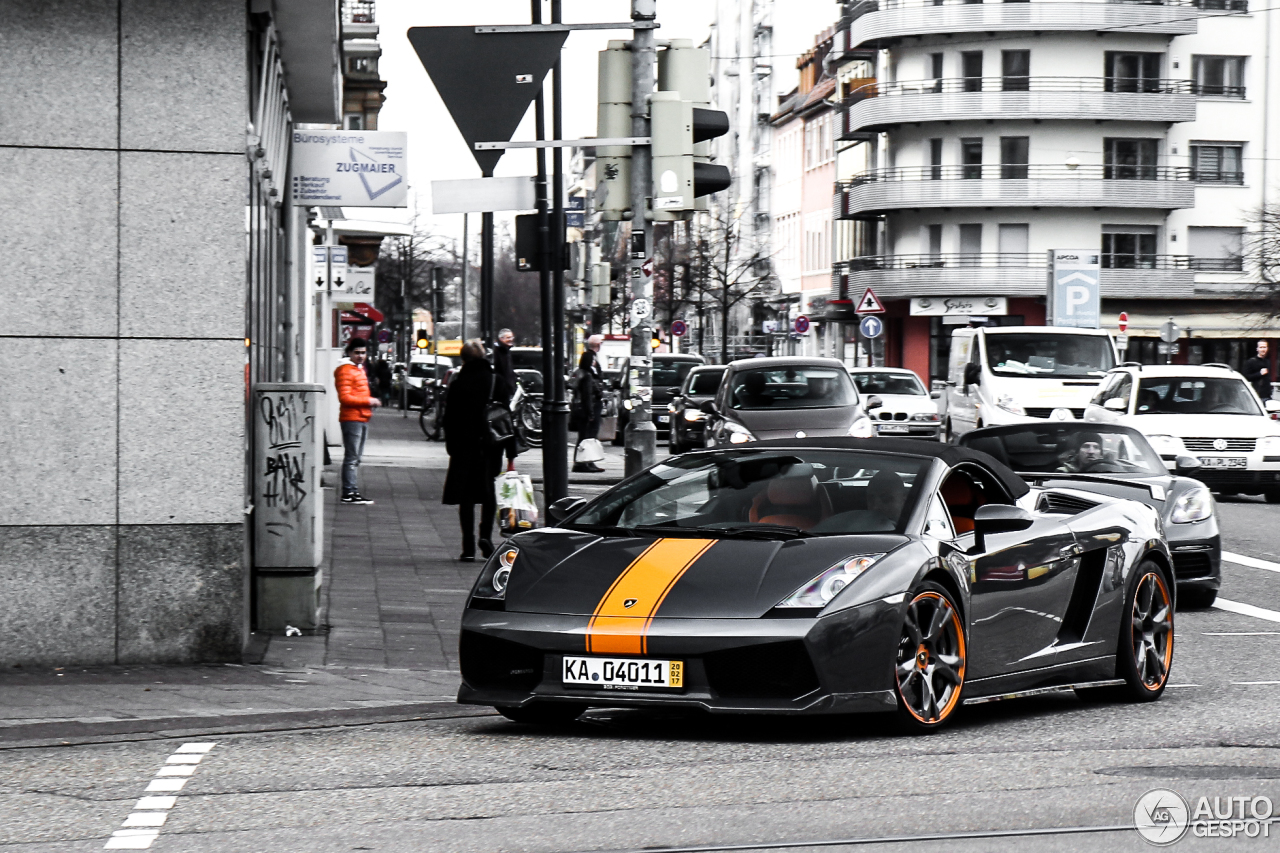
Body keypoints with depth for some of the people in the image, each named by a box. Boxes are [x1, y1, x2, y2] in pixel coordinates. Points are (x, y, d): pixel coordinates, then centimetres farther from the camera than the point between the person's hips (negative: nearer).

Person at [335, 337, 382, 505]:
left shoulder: (360, 368, 19)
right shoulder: (346, 370, -11)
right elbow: (345, 398, -19)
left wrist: (371, 401, 12)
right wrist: (368, 401, -16)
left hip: (362, 418, 10)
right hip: (351, 418, -10)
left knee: (356, 458, 13)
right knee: (351, 457, -10)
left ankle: (354, 491, 17)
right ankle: (348, 493, -11)